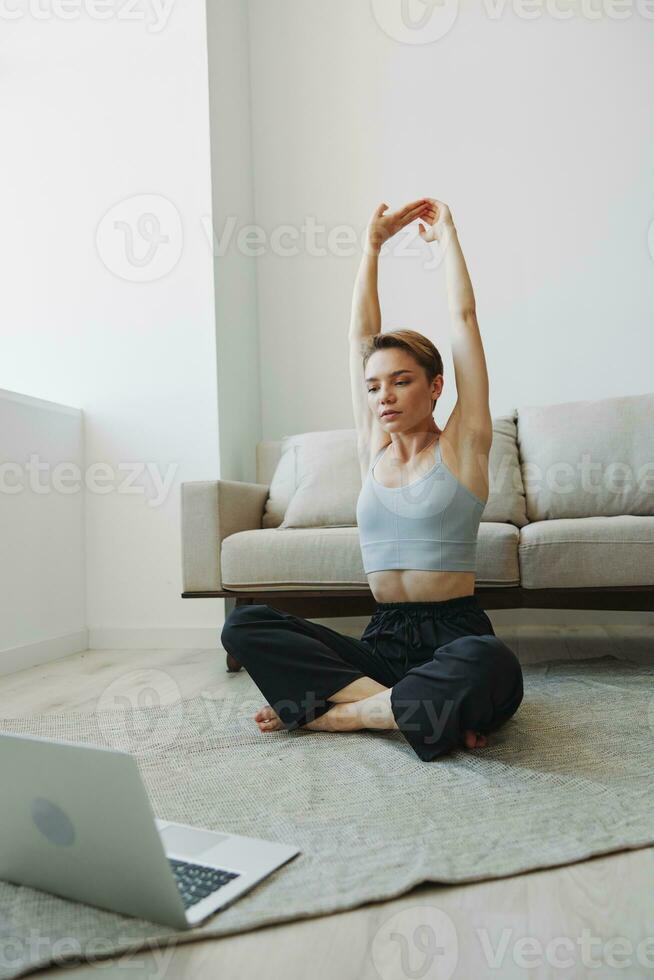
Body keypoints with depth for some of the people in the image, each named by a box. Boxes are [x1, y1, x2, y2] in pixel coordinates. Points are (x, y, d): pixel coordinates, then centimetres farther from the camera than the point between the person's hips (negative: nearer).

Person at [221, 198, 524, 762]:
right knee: (244, 625, -15)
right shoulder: (374, 449, 13)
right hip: (384, 641, 4)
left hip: (454, 634, -3)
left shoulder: (462, 445, 3)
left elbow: (464, 318, 3)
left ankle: (334, 711, -16)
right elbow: (361, 334, 14)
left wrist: (445, 232, 15)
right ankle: (405, 705, -19)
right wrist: (374, 243, 19)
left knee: (489, 665, -40)